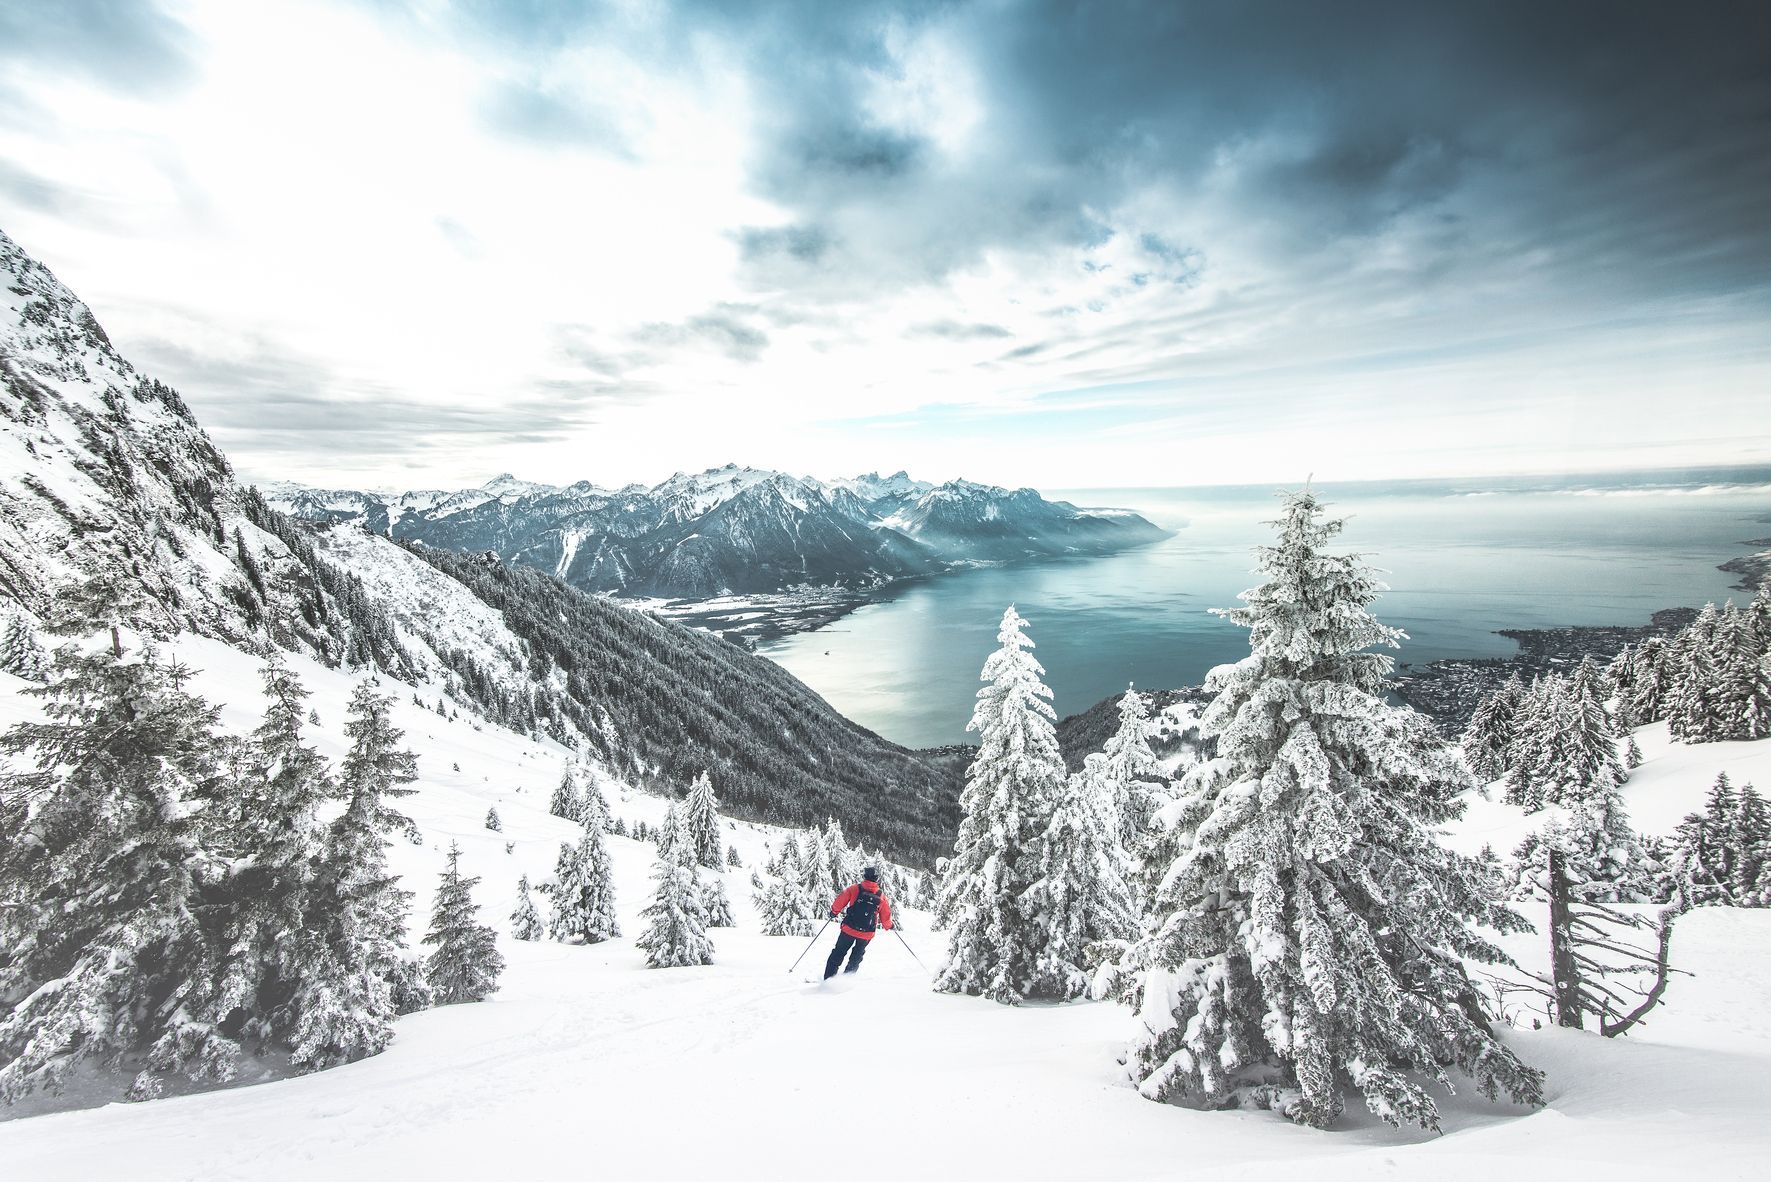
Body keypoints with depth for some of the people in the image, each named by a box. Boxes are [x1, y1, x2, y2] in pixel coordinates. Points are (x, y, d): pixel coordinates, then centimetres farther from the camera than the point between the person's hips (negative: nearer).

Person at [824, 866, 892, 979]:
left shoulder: (854, 889, -9)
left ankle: (828, 978, 16)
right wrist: (889, 926, 23)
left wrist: (834, 912, 16)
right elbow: (885, 917, 3)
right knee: (856, 957, 21)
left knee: (838, 953, 17)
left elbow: (839, 903, -3)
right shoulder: (881, 897, -5)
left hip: (849, 929, -1)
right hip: (866, 934, 1)